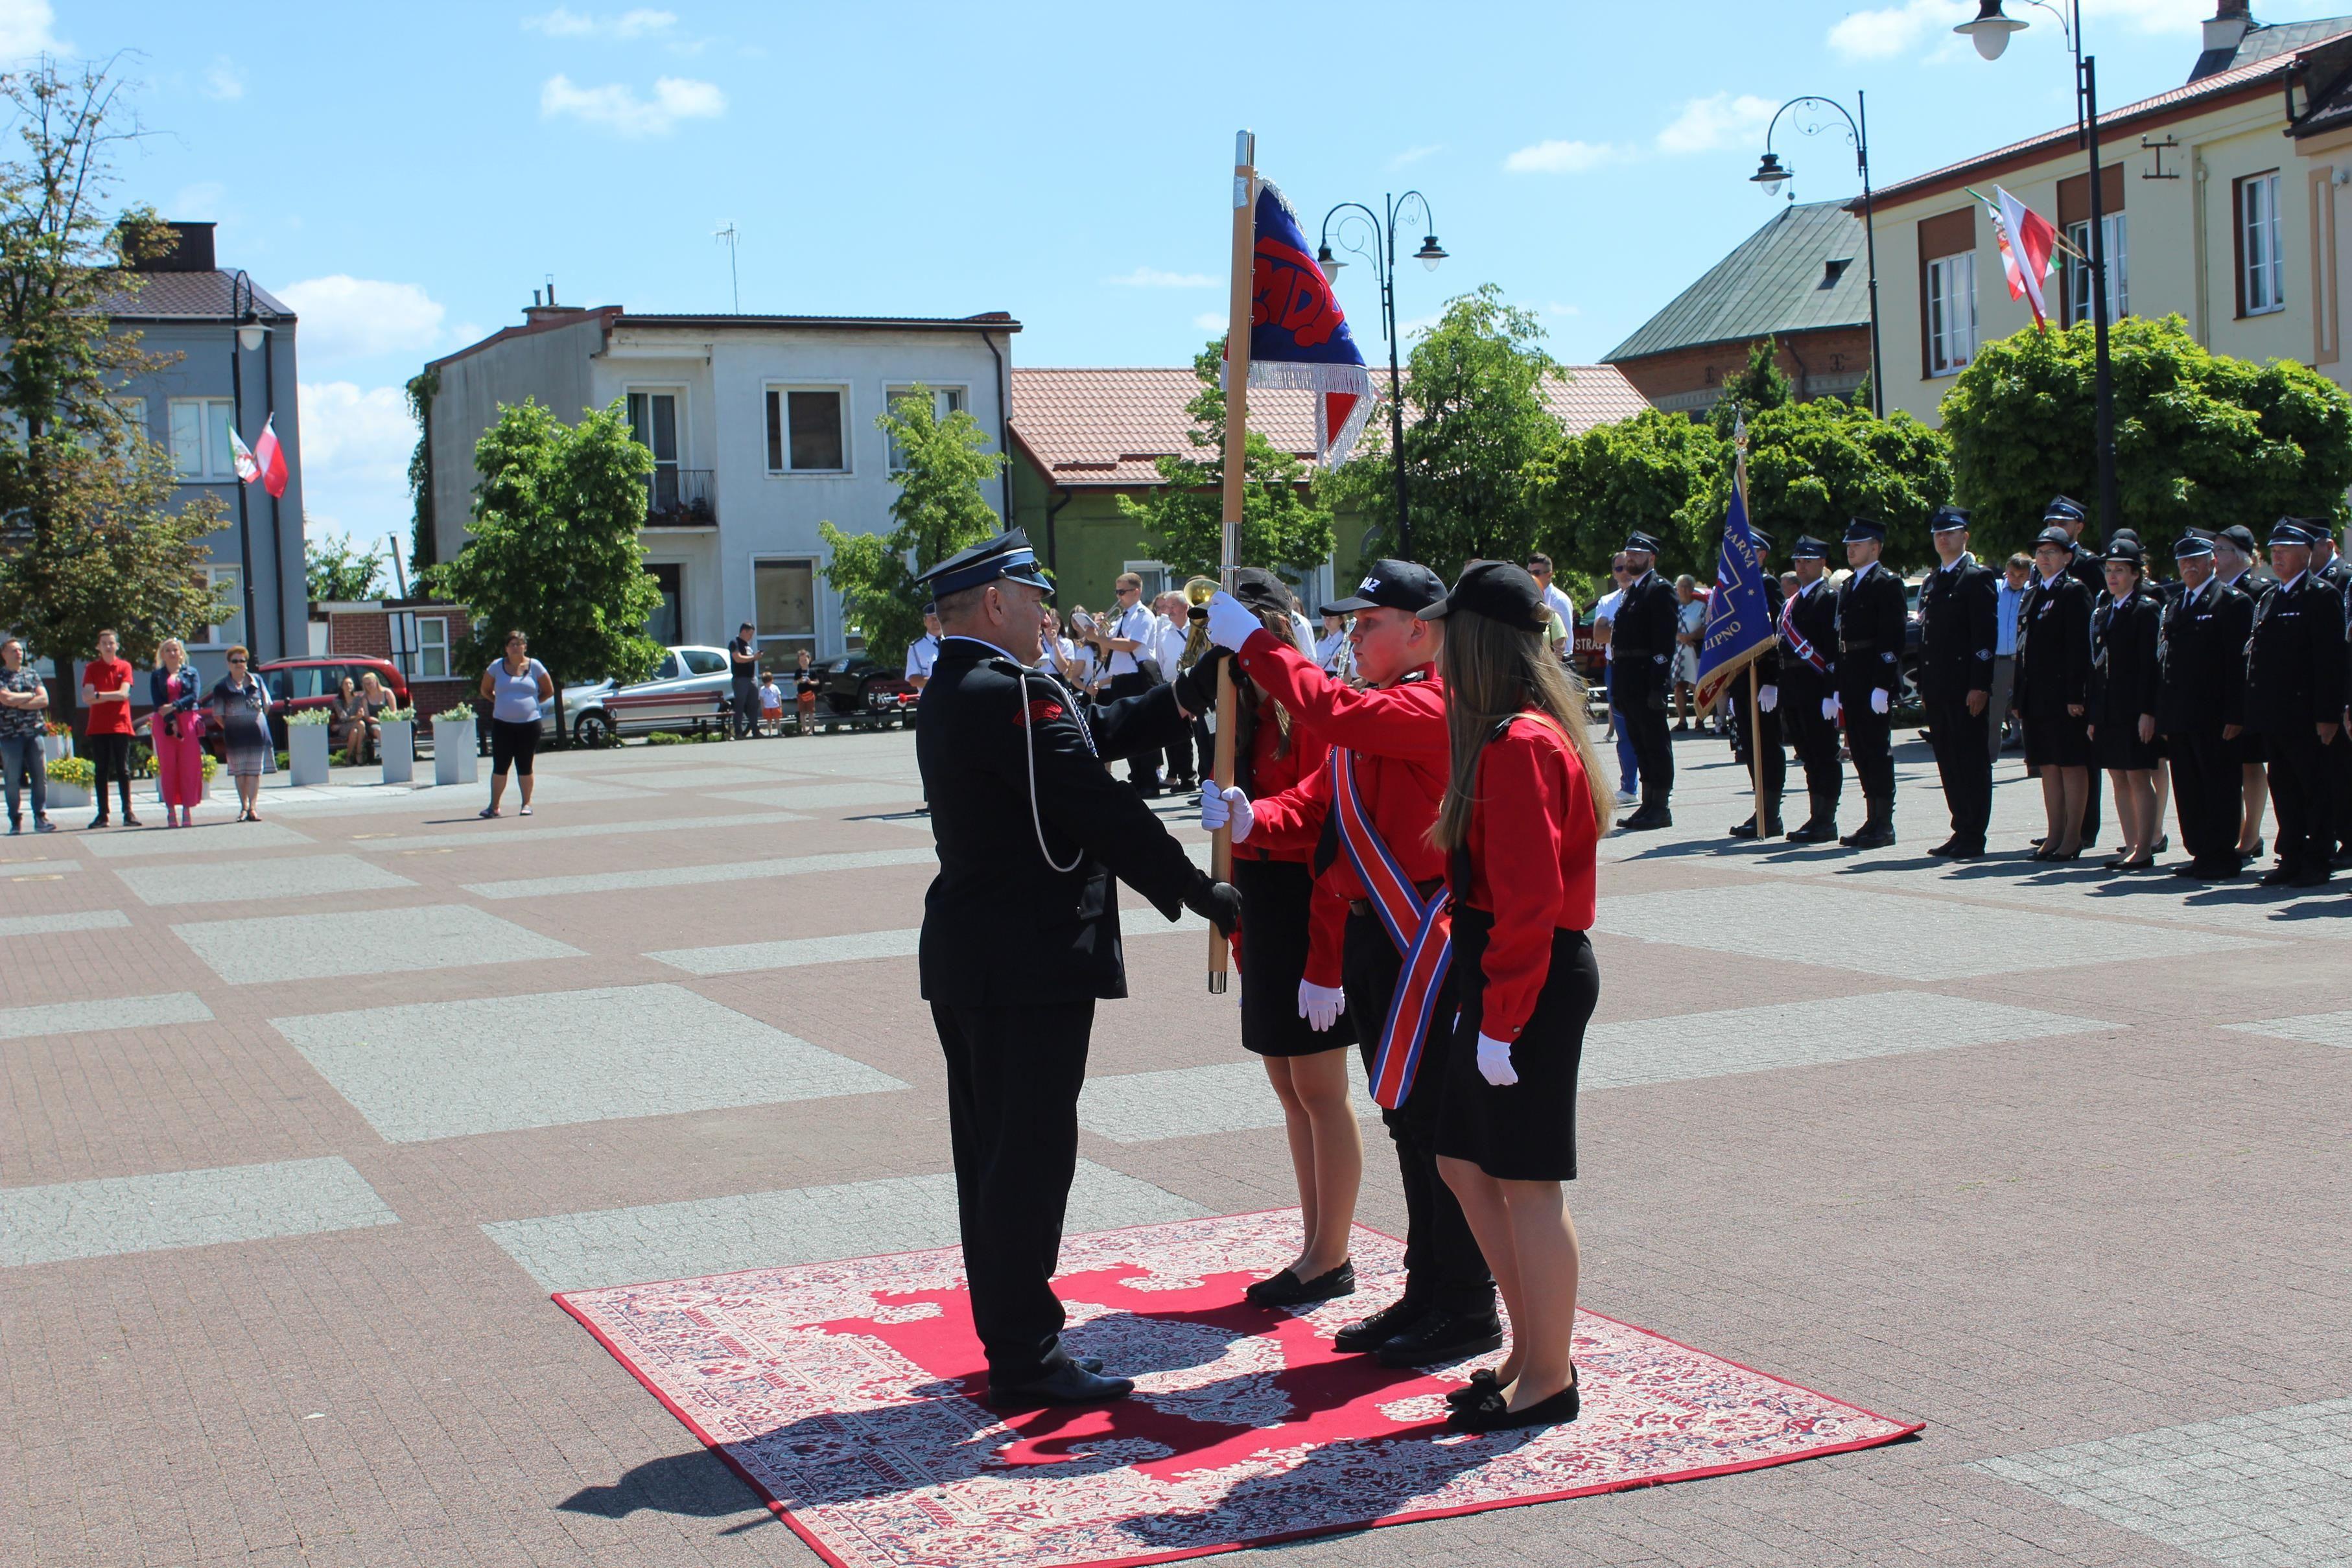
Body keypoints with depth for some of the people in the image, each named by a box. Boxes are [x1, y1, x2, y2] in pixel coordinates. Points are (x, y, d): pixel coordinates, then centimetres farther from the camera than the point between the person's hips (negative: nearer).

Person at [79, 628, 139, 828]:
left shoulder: (124, 667, 6)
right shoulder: (91, 668, 7)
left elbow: (124, 694, -8)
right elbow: (87, 698, -4)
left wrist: (99, 695, -9)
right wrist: (113, 695, -12)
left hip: (120, 725, -1)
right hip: (98, 727, 1)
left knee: (123, 770, -1)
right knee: (101, 771, 2)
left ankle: (128, 811, 1)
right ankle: (102, 814, 4)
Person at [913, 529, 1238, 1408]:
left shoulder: (950, 693, 14)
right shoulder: (1012, 694, -19)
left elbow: (1102, 733, 14)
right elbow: (1105, 814, -18)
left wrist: (1197, 686, 11)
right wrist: (1202, 894, -9)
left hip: (965, 963, 11)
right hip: (1029, 967, -11)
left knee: (992, 1155, 15)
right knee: (1030, 1157, -4)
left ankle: (1006, 1338, 26)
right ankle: (1028, 1360, 3)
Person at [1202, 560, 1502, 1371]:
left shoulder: (1434, 708, -14)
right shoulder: (1376, 714, 16)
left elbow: (1330, 711, -27)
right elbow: (1312, 806, 12)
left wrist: (1251, 642, -18)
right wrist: (1249, 818, -8)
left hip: (1425, 942, -10)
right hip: (1375, 938, 10)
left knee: (1438, 1125, -3)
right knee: (1407, 1121, 15)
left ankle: (1468, 1311, 6)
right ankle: (1428, 1295, 24)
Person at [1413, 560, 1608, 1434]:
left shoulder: (1521, 745, -19)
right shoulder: (1511, 733, 13)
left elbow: (1529, 899, -22)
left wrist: (1500, 1023, -20)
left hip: (1535, 985, -10)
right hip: (1508, 972, 10)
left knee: (1528, 1184, -1)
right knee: (1465, 1165, 16)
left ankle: (1550, 1380, 11)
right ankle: (1531, 1351, 26)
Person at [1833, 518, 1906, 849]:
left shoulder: (1887, 583, -8)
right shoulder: (1847, 586, 18)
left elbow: (1892, 638, -15)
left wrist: (1882, 685, -20)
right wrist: (1838, 687, 14)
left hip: (1876, 682, -8)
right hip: (1852, 682, 8)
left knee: (1878, 752, -5)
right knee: (1861, 752, 10)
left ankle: (1884, 825, -1)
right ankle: (1873, 821, 15)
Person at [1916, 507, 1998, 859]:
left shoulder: (1978, 577, -5)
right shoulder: (1931, 582, 18)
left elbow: (1986, 635, -11)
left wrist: (1979, 686, -18)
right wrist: (1924, 684, 13)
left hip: (1966, 686, -8)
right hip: (1938, 688, 8)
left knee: (1972, 760, -3)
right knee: (1948, 762, 9)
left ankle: (1973, 837, 0)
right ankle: (1961, 830, 15)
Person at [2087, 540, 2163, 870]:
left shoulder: (2147, 609, -6)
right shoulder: (2102, 612, 16)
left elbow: (2151, 664, -12)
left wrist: (2148, 712, -18)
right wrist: (2092, 715, 12)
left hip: (2135, 711, -7)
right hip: (2108, 713, 7)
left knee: (2139, 779, -5)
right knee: (2119, 780, 9)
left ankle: (2144, 850, -2)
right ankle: (2131, 846, 14)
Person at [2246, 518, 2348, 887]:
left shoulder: (2321, 596, -7)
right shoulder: (2267, 600, 16)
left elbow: (2331, 660, -12)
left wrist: (2328, 714, -17)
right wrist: (2255, 709, 10)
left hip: (2305, 715, -7)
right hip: (2274, 715, 7)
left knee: (2315, 789, 1)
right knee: (2283, 788, 10)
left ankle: (2317, 863, 5)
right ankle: (2291, 859, 16)